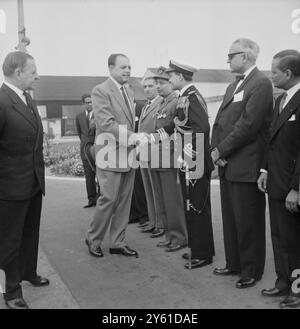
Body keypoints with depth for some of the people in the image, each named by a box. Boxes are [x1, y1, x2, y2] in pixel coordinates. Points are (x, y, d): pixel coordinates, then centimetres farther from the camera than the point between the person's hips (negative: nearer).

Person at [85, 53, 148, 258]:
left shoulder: (129, 92, 15)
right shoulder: (100, 91, -10)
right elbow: (106, 124, -20)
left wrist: (136, 139, 8)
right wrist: (133, 137, -25)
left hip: (129, 154, 7)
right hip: (111, 155, -7)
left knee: (124, 201, 10)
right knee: (109, 199, -2)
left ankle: (117, 243, 22)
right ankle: (93, 239, 19)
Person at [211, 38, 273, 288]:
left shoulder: (261, 83, -10)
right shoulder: (233, 86, 18)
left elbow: (248, 124, -19)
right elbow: (220, 121, 13)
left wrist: (220, 151, -14)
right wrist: (216, 150, -2)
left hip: (245, 166, -8)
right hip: (227, 164, 9)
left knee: (248, 221, 2)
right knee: (230, 218, 16)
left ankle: (252, 271, 17)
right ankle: (234, 263, 30)